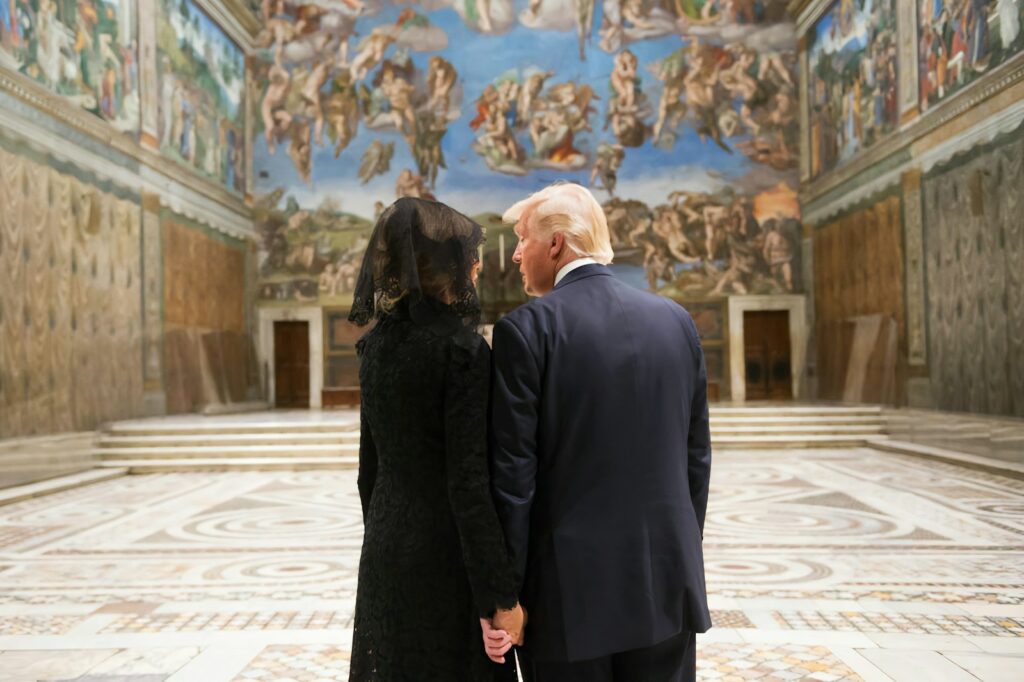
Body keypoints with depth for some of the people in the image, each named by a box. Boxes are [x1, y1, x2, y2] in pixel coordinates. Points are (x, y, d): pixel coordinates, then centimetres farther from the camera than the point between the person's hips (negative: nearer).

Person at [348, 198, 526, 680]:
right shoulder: (462, 349, -17)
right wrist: (500, 595, -16)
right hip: (448, 556, -7)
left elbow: (371, 467, 10)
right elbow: (468, 482, -20)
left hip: (385, 552, 7)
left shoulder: (377, 344, 5)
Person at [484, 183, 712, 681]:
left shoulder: (526, 328, -10)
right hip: (666, 583, 4)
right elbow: (696, 456, 8)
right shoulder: (676, 320, 4)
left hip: (573, 587, -4)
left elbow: (513, 471, -12)